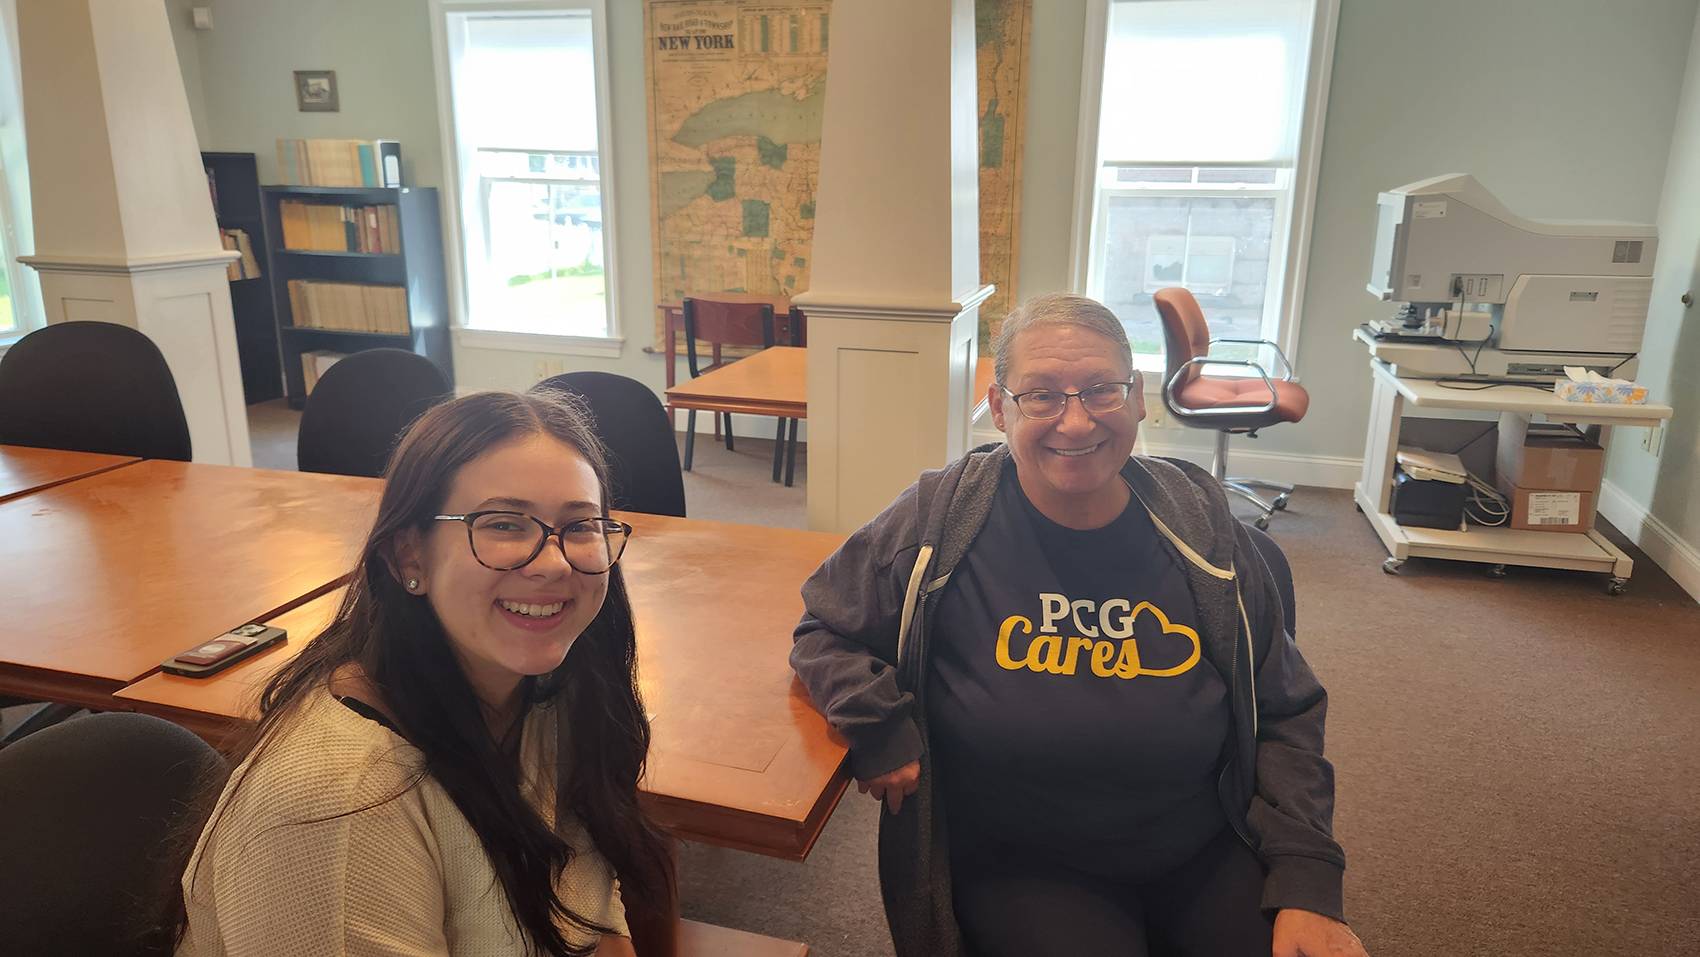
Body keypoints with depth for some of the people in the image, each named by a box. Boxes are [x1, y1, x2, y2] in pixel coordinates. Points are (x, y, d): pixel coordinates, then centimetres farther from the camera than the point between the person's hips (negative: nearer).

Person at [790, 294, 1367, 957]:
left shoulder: (1200, 525, -5)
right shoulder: (941, 520, -12)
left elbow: (1283, 716, 3)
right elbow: (824, 633, 3)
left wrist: (1306, 885, -6)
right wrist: (878, 727, -14)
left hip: (1207, 856, 3)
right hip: (1018, 872, -2)